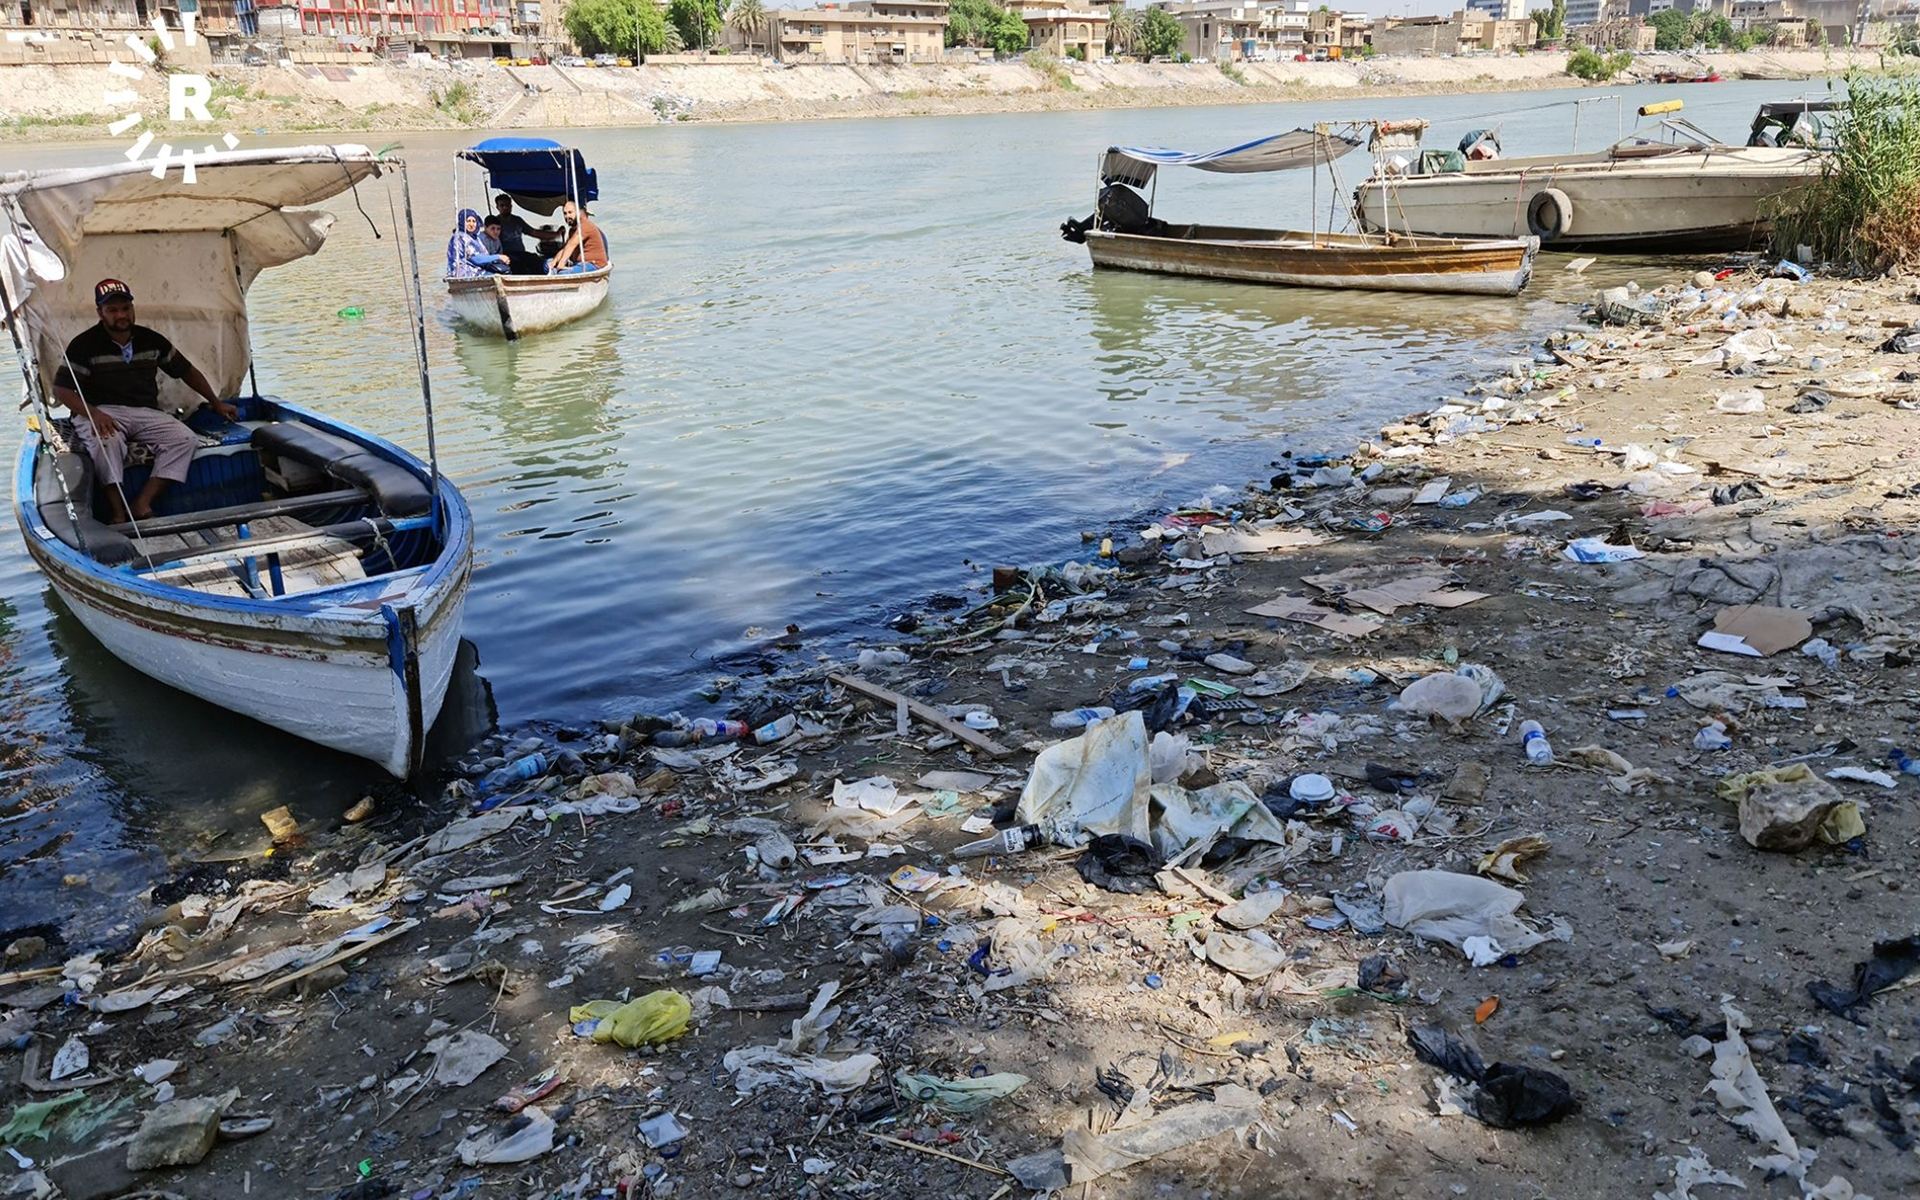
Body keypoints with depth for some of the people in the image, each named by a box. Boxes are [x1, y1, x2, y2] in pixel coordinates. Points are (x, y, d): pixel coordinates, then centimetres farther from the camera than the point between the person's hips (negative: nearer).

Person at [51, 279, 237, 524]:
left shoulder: (151, 340, 12)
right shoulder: (84, 345, -1)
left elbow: (187, 371, 23)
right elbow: (61, 388, -6)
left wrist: (216, 403, 23)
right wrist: (93, 414, -23)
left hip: (145, 412, 4)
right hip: (102, 412, -4)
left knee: (185, 438, -23)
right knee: (107, 442, -39)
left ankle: (143, 505, -29)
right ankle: (118, 513, -32)